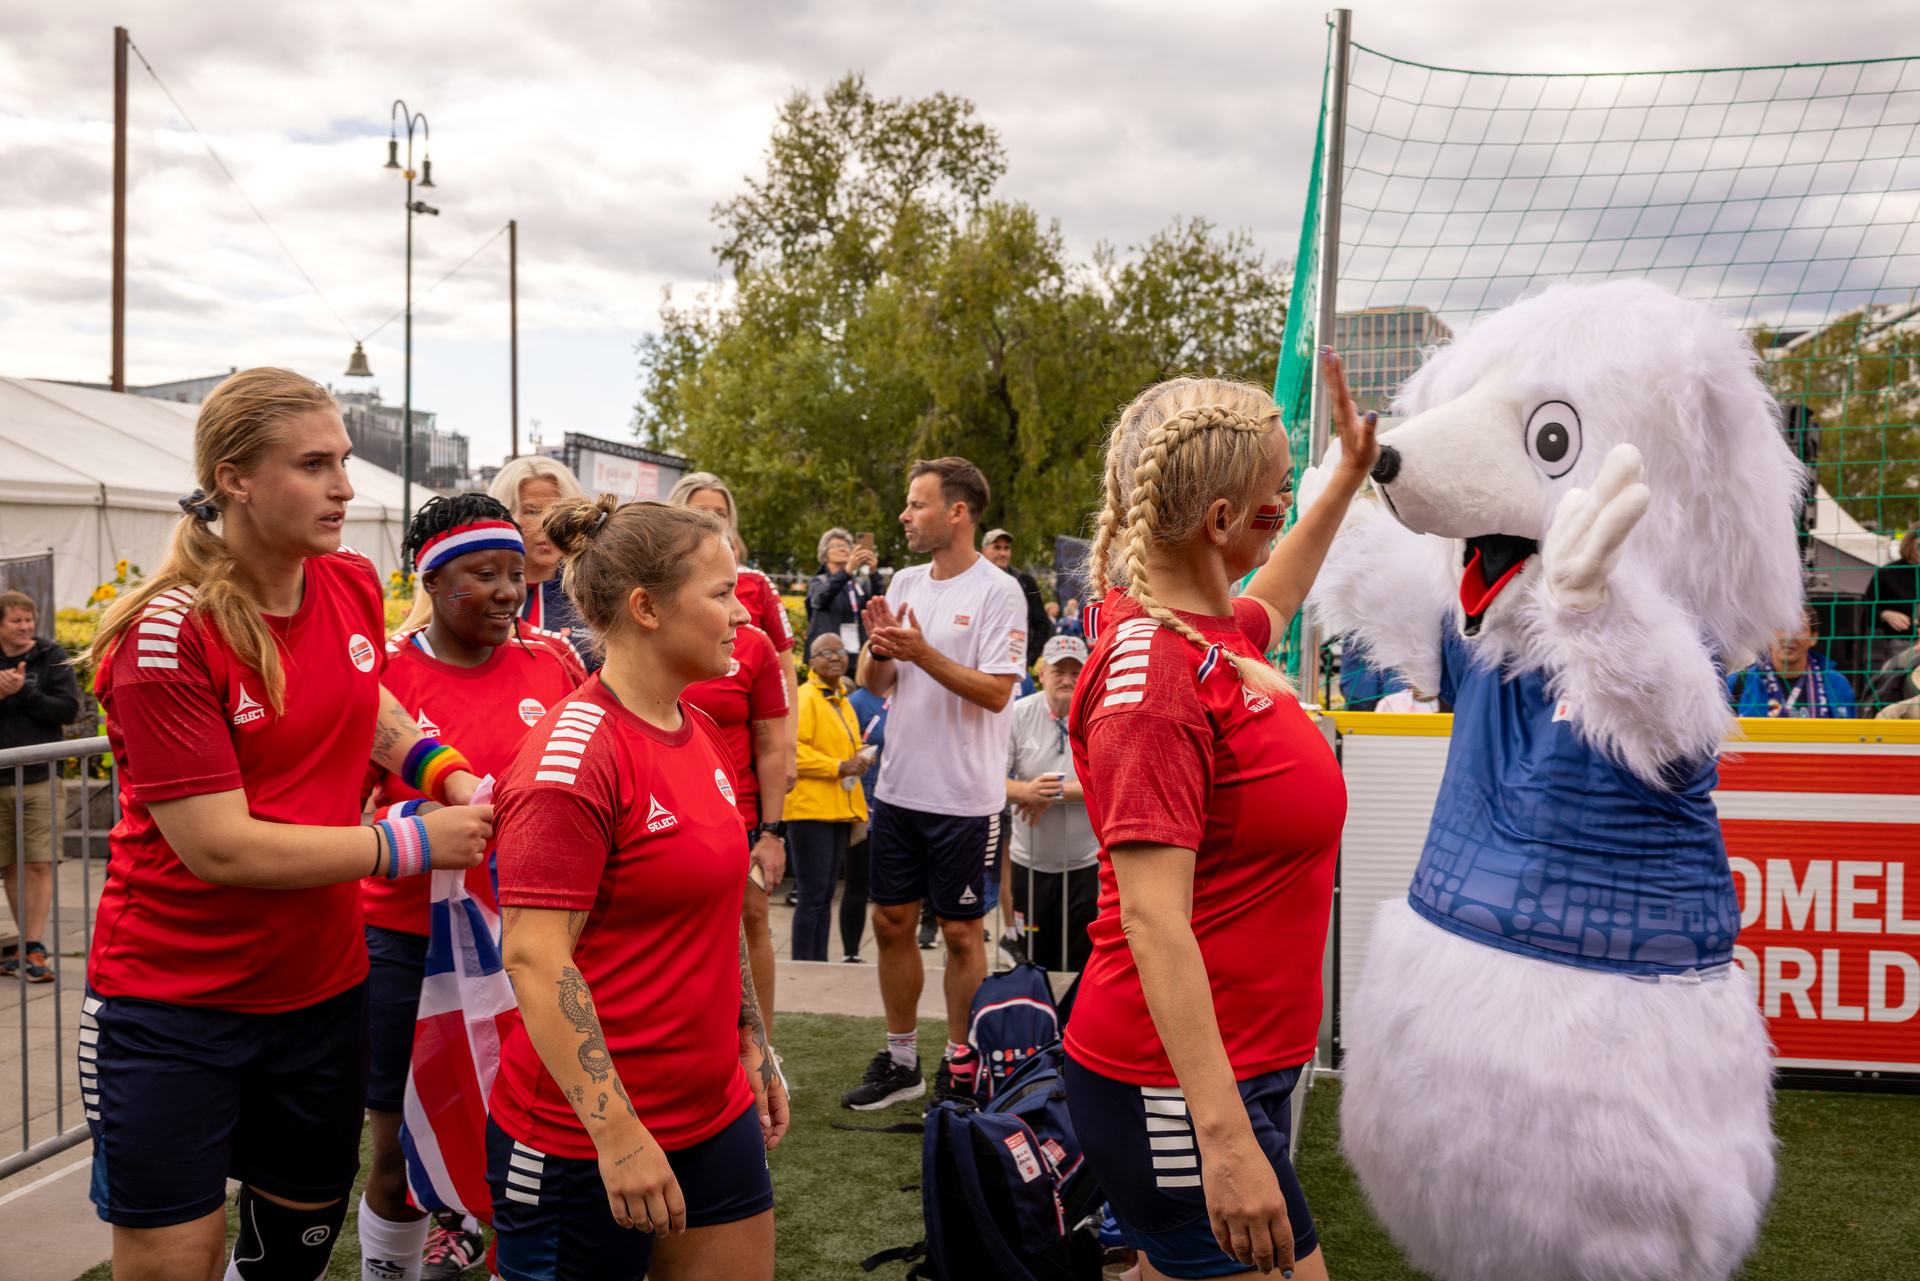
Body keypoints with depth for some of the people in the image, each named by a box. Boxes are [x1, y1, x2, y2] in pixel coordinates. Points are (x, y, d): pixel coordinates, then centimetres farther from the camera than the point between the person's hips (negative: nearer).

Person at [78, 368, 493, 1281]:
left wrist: (452, 776, 4)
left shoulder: (354, 585, 0)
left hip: (321, 989, 6)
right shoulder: (168, 636, -19)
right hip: (174, 1007, -6)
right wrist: (411, 844, -20)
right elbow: (220, 847, -23)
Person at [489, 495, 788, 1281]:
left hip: (715, 1113, 8)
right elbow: (535, 957, -23)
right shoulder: (572, 757, -19)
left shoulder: (701, 733, 7)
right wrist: (617, 1135, -23)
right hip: (582, 1139, -8)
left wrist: (753, 1045, 18)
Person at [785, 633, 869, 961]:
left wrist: (858, 761, 13)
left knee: (825, 896, 12)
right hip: (810, 810, -9)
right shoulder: (804, 698, -9)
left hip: (838, 811, 9)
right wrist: (839, 766, -19)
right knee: (813, 896, -8)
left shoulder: (843, 701, 20)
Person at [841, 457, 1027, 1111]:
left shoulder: (998, 592, -10)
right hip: (898, 786, 6)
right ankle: (900, 1060, 26)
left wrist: (922, 652, -23)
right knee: (892, 922, 12)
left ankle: (961, 1064, 20)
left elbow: (995, 691, -18)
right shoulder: (905, 583, 10)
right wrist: (880, 647, -8)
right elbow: (878, 685, 13)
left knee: (961, 932, 5)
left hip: (964, 797, -6)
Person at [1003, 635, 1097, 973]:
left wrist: (1056, 792, -21)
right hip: (1029, 862, 1)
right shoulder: (1017, 714, -2)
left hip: (1085, 864, -1)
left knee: (1078, 963, 5)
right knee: (1032, 960, 10)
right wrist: (1025, 791, -25)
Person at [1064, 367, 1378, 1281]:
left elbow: (1269, 602, 34)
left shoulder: (1212, 626, 6)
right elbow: (1152, 918, -26)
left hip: (1239, 1067, 9)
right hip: (1180, 1092, -9)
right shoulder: (1152, 672, -21)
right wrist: (1225, 1139, -29)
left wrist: (1348, 480, 37)